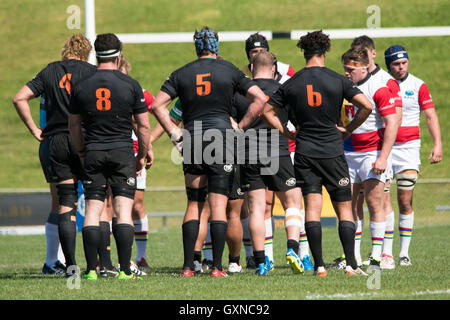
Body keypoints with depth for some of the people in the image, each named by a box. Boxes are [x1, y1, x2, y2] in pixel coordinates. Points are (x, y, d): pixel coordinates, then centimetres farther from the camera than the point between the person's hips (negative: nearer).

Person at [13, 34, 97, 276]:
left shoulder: (49, 71, 10)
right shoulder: (91, 72, 2)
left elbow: (19, 98, 5)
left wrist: (34, 130, 8)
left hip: (56, 142, 3)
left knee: (65, 204, 5)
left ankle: (70, 263, -1)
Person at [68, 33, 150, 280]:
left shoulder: (81, 86, 3)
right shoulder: (130, 85, -3)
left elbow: (73, 125, 12)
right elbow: (144, 125, 0)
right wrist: (142, 155, 12)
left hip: (93, 153, 2)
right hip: (122, 152, -2)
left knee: (92, 211, 4)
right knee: (123, 211, -3)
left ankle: (91, 269, -2)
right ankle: (125, 270, -10)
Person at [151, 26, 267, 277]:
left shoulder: (182, 73, 7)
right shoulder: (229, 71, 3)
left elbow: (158, 105, 1)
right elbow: (260, 99, -1)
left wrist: (174, 132, 4)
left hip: (192, 140, 2)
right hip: (222, 137, -2)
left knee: (194, 205, 10)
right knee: (218, 205, -2)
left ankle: (188, 266, 4)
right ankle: (217, 266, -7)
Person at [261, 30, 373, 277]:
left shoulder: (291, 83, 3)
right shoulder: (337, 80, -3)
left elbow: (268, 111, 7)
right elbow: (366, 106, -8)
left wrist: (287, 133, 13)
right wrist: (348, 129, 3)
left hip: (304, 152, 1)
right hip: (333, 152, -1)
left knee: (312, 207, 0)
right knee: (344, 208, 6)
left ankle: (319, 266, -8)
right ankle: (351, 264, -3)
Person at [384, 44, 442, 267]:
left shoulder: (418, 86, 2)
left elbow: (430, 116, 3)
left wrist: (437, 144, -7)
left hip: (408, 148, -1)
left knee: (405, 202, -3)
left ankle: (404, 252, 3)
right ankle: (386, 252, 2)